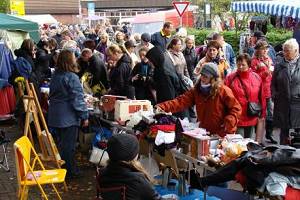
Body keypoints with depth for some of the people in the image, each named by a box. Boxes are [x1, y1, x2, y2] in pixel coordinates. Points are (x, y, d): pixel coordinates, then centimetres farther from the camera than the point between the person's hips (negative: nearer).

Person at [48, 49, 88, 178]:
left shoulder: (55, 76, 7)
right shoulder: (72, 77, -18)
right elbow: (77, 99, -19)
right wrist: (84, 116, -11)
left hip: (55, 116, 8)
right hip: (69, 117, -8)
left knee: (61, 143, 17)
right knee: (69, 146, 2)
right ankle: (70, 171, 12)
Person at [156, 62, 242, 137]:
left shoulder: (223, 90, -14)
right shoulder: (196, 90, -3)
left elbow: (236, 108, -10)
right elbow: (181, 101, -14)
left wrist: (227, 124, -22)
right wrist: (162, 107, -28)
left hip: (223, 134, -4)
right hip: (204, 132, 4)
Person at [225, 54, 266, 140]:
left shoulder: (256, 78, 3)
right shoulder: (230, 78, -6)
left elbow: (261, 97, 10)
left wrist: (262, 114, 12)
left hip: (252, 119, 3)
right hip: (237, 119, -3)